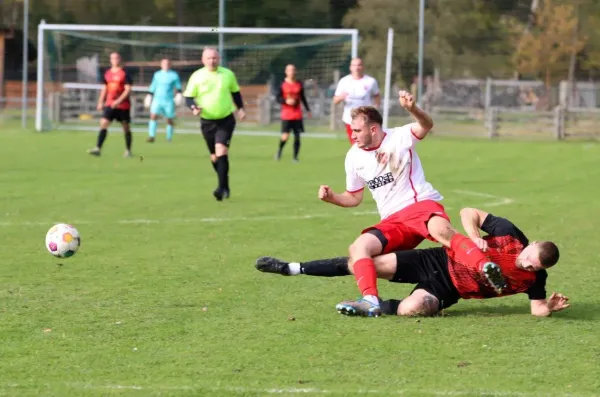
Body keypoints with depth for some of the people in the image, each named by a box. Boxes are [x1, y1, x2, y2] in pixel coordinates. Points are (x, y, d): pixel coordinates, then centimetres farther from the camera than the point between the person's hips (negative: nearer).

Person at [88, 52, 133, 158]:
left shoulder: (124, 74, -7)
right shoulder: (108, 73, 10)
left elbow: (128, 89, -13)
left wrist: (118, 101, -22)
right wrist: (100, 102, 12)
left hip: (123, 105, -4)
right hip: (109, 104, 4)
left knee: (126, 127, 5)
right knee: (103, 124, -11)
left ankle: (128, 150, 18)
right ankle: (98, 148, -17)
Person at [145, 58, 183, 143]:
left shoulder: (174, 75, 2)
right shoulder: (157, 75, 10)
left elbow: (178, 87, 9)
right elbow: (153, 86, 21)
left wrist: (179, 94, -6)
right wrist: (150, 95, 20)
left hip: (169, 100, -1)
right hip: (157, 99, 1)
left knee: (169, 119, 3)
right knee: (153, 116, -16)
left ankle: (169, 138, 18)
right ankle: (151, 136, -18)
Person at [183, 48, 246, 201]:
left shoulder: (228, 74, 1)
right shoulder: (197, 77, -4)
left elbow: (235, 92, 16)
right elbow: (188, 97, 0)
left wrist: (240, 108, 5)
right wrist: (193, 107, -21)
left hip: (226, 120, -1)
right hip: (207, 122, 1)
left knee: (221, 151, -20)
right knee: (214, 157, 9)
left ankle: (222, 188, -21)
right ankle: (225, 186, 28)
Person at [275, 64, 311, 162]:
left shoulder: (299, 84, 8)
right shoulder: (283, 84, -2)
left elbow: (303, 98, 19)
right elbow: (278, 98, -1)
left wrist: (308, 109, 17)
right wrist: (286, 101, -19)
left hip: (297, 115, 3)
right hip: (286, 115, -3)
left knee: (297, 136, 0)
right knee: (285, 136, -10)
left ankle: (295, 157, 10)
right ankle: (279, 152, 18)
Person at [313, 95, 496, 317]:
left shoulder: (399, 137, -2)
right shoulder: (354, 157, 12)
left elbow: (426, 126, -23)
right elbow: (354, 198, 23)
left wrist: (411, 108, -44)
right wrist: (332, 198, 2)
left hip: (422, 204, -5)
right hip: (392, 222, 5)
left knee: (441, 231, -38)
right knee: (358, 247, -20)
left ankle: (487, 270, -52)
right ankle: (371, 301, -34)